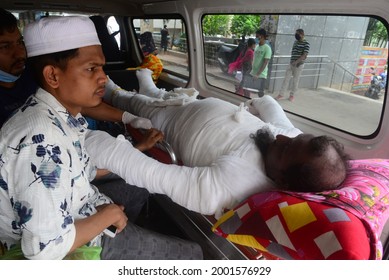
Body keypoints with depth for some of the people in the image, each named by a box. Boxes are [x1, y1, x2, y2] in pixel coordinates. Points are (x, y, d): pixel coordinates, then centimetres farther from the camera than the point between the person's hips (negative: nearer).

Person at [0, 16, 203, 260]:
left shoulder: (66, 117, -3)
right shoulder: (40, 139, -32)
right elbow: (45, 248, -33)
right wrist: (109, 215, -19)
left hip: (79, 217, 9)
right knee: (191, 254, -2)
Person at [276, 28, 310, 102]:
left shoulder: (306, 43, -10)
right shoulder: (295, 42, 12)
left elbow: (305, 55, -18)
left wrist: (296, 62, -27)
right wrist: (292, 61, 17)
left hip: (299, 65, -6)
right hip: (291, 63, 6)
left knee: (295, 80, 4)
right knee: (286, 79, 2)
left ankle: (292, 95, 16)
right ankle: (281, 94, 5)